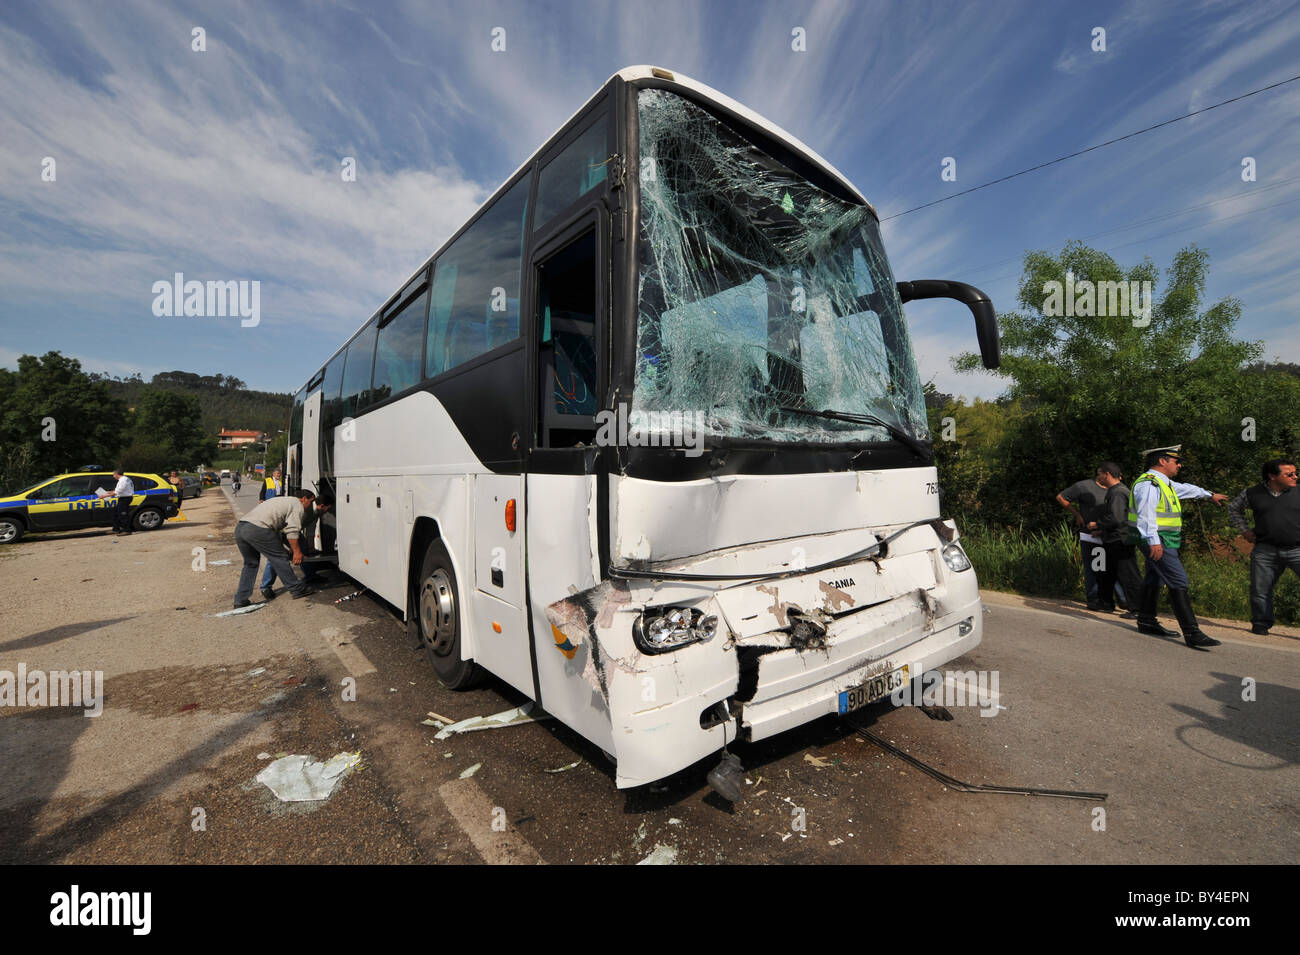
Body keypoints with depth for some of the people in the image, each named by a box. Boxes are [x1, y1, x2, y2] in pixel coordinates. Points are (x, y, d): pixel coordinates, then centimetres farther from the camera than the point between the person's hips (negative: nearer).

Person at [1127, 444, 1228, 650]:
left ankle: (1146, 621, 24)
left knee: (1154, 578, 16)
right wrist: (1154, 541, -32)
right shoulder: (1148, 483, -18)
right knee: (1179, 582, -13)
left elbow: (1186, 489, 39)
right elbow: (1146, 514, -26)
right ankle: (1192, 633, -12)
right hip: (1156, 541, -12)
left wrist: (1210, 495, 53)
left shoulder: (1164, 482, 17)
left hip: (1161, 540, 12)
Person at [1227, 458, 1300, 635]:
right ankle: (1261, 624, 20)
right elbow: (1234, 508, 22)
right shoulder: (1252, 494, 4)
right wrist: (1244, 530, 14)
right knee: (1261, 590, 5)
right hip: (1266, 551, 1)